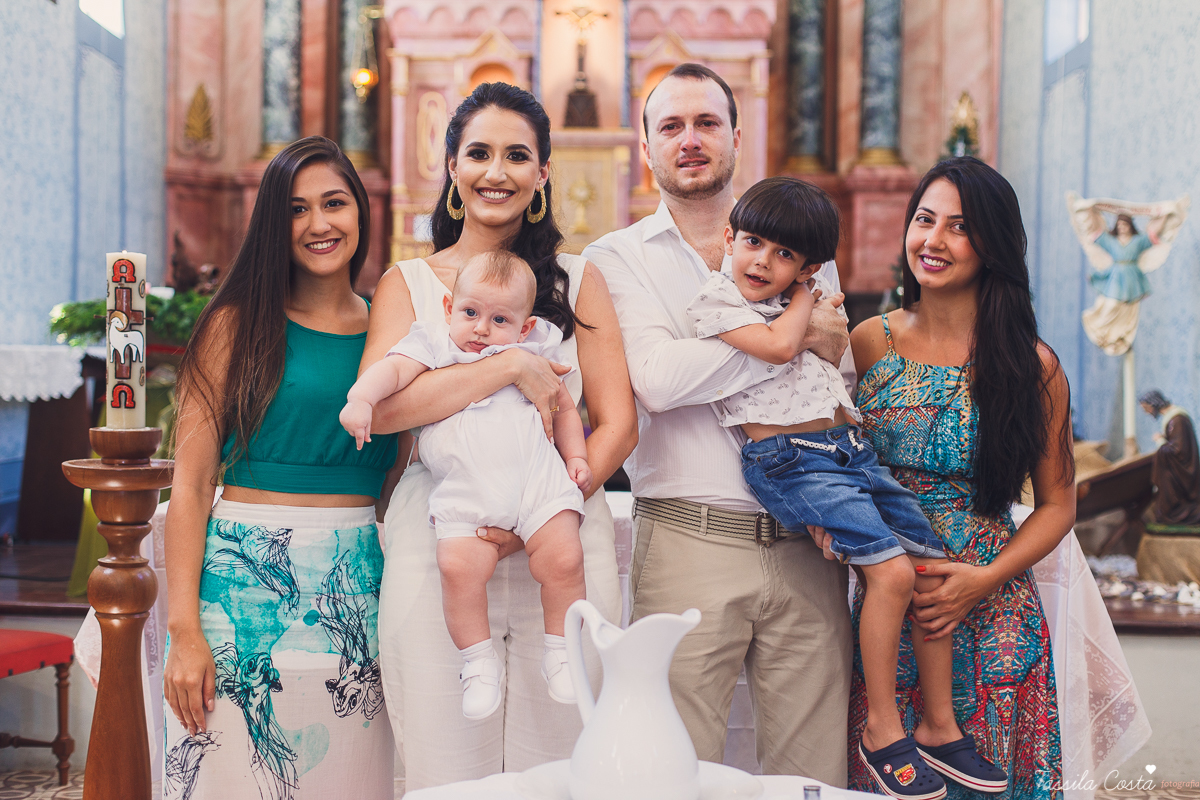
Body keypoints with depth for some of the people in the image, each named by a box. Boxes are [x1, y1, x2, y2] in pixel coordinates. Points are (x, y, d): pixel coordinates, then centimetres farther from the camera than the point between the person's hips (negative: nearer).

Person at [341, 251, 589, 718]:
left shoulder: (532, 355, 17)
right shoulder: (433, 345, 11)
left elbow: (564, 407, 27)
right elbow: (393, 369, -6)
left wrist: (576, 457, 15)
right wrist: (361, 398, -25)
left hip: (538, 479, 1)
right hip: (464, 494, -1)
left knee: (563, 559, -15)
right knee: (459, 566, -22)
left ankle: (560, 651, 8)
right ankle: (478, 660, -1)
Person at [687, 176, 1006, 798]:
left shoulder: (805, 297, 22)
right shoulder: (716, 298, -1)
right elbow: (778, 346, -13)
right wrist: (801, 302, 2)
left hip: (851, 447, 8)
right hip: (791, 459, -8)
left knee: (932, 572, 4)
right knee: (891, 571, -20)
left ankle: (941, 728, 15)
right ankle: (881, 731, -6)